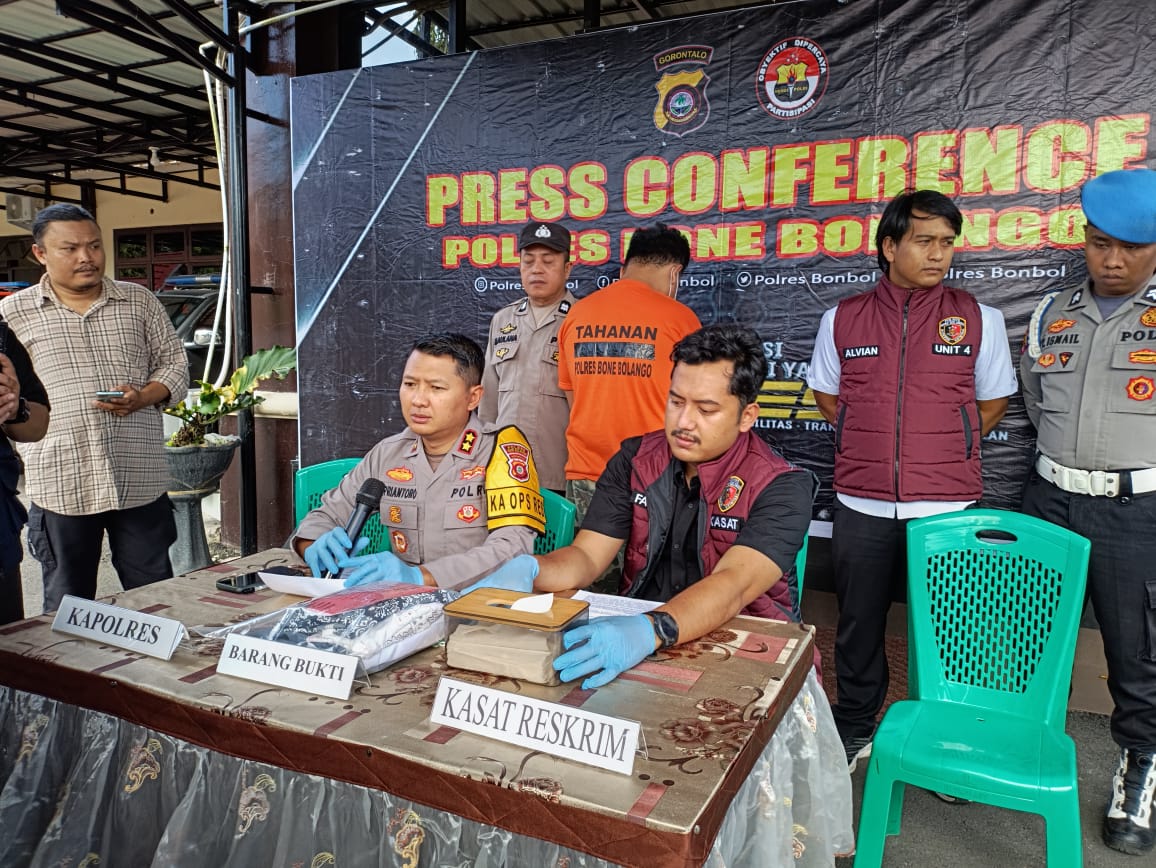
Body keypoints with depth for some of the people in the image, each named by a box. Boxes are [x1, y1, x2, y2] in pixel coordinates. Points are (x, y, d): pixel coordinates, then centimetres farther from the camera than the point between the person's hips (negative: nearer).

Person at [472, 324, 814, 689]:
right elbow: (586, 556, -5)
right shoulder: (634, 461, 1)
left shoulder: (781, 488, -13)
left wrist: (650, 630, -47)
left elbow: (734, 583, -29)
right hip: (635, 636, 4)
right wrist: (528, 570, -28)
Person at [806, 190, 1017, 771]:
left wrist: (946, 450, 3)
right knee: (858, 625, 13)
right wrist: (871, 445, 6)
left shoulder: (979, 319, 2)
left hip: (947, 508, -1)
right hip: (862, 507, 1)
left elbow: (992, 402, 11)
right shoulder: (843, 319, 4)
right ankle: (854, 732, 32)